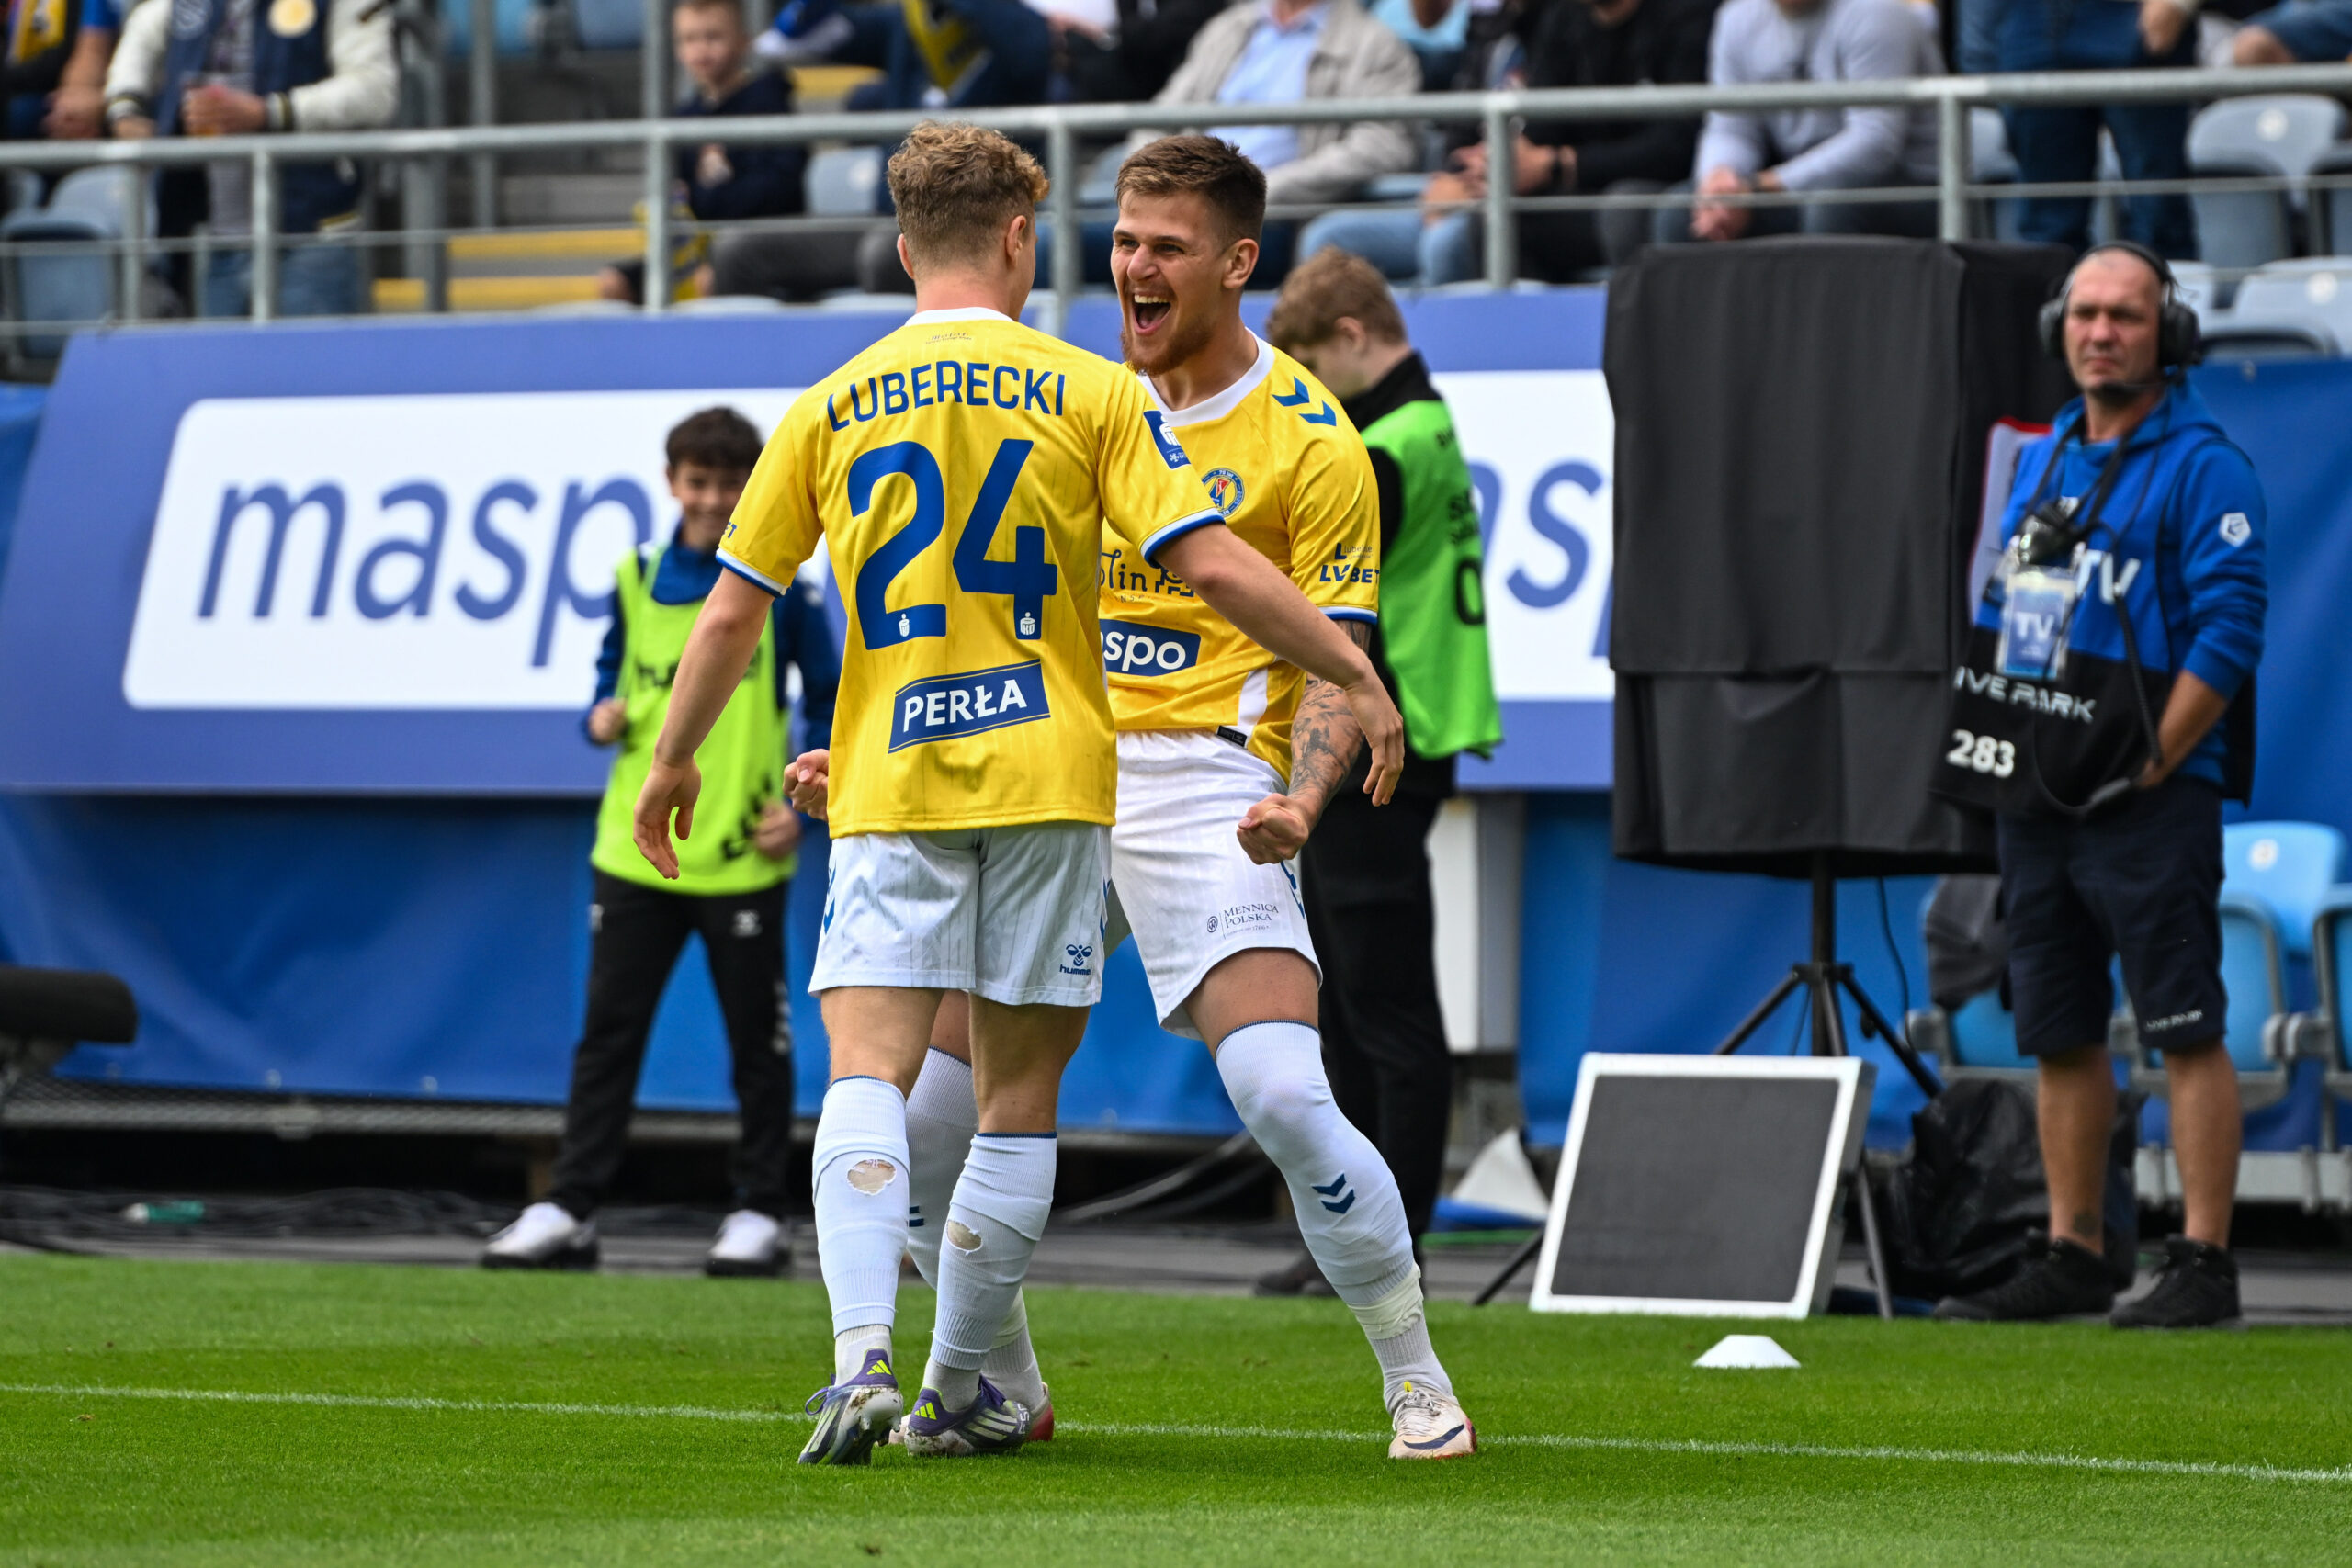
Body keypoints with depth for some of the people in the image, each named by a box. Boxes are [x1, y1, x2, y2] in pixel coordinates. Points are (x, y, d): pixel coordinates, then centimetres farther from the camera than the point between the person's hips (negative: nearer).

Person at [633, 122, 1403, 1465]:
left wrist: (675, 760, 21)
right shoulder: (1087, 392, 0)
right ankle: (959, 1391, 13)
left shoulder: (833, 407, 6)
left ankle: (864, 1357, -28)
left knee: (869, 1073, -7)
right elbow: (1210, 563, -7)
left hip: (888, 788, 0)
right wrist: (1356, 675, 2)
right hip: (1048, 775, 0)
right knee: (1019, 1095, 9)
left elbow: (735, 605, 8)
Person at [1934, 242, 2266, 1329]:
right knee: (2058, 1033, 10)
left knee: (2185, 1027, -7)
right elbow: (1996, 614, 21)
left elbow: (2228, 630, -12)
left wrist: (2153, 761, -16)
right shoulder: (2041, 462, 17)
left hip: (2153, 794, -7)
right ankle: (2073, 1255, 16)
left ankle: (2203, 1262, -6)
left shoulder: (2201, 466, -6)